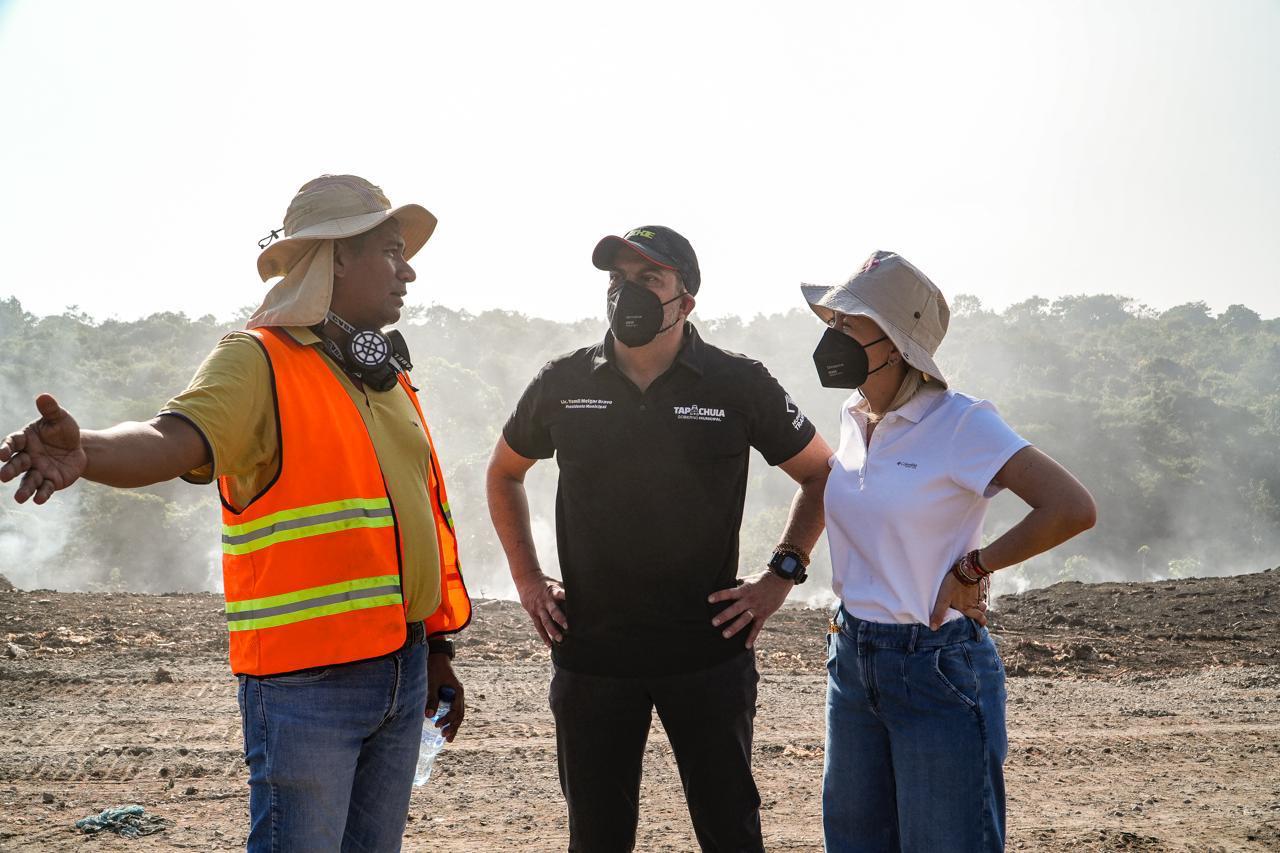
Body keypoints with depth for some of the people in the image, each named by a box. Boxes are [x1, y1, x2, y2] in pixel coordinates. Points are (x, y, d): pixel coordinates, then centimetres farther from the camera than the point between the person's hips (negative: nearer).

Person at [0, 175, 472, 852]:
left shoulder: (388, 377, 15)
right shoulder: (259, 361, -9)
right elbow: (175, 438, -28)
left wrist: (438, 648, 21)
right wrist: (85, 451, -50)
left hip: (403, 666, 8)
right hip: (307, 676, -7)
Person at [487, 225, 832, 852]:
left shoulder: (739, 385, -3)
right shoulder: (563, 384, 2)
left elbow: (821, 475, 9)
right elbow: (504, 474, 19)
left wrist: (782, 574, -1)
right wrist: (527, 579, 10)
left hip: (708, 652, -1)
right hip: (589, 652, 2)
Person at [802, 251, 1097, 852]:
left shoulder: (962, 424, -16)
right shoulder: (853, 419, 5)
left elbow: (1072, 510, -24)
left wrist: (972, 568, -17)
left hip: (940, 670, -7)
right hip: (853, 662, 7)